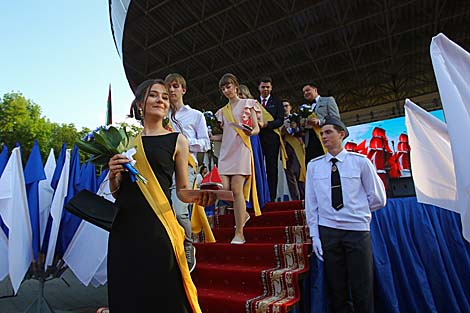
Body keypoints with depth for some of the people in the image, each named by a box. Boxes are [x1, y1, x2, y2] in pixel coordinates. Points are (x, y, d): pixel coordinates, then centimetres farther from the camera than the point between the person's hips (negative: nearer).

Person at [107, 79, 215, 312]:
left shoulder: (177, 140, 4)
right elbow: (116, 192, 17)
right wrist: (113, 175, -4)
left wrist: (198, 196, -16)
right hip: (124, 227, 4)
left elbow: (182, 191, 5)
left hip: (157, 227, -3)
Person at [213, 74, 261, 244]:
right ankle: (243, 214, 22)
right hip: (225, 150, 5)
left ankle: (239, 233, -7)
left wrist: (250, 132, -20)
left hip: (241, 148, -5)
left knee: (236, 189, -13)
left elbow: (257, 128, 2)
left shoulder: (247, 103, 9)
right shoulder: (222, 111, 22)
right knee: (225, 189, -6)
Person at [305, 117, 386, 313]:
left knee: (362, 289, 5)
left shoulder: (360, 161, 0)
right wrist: (314, 235, 1)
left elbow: (378, 198, 7)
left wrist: (357, 210, 8)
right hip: (327, 231, 1)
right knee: (336, 289, 10)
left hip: (357, 230, -1)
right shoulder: (314, 165, 2)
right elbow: (311, 202, 3)